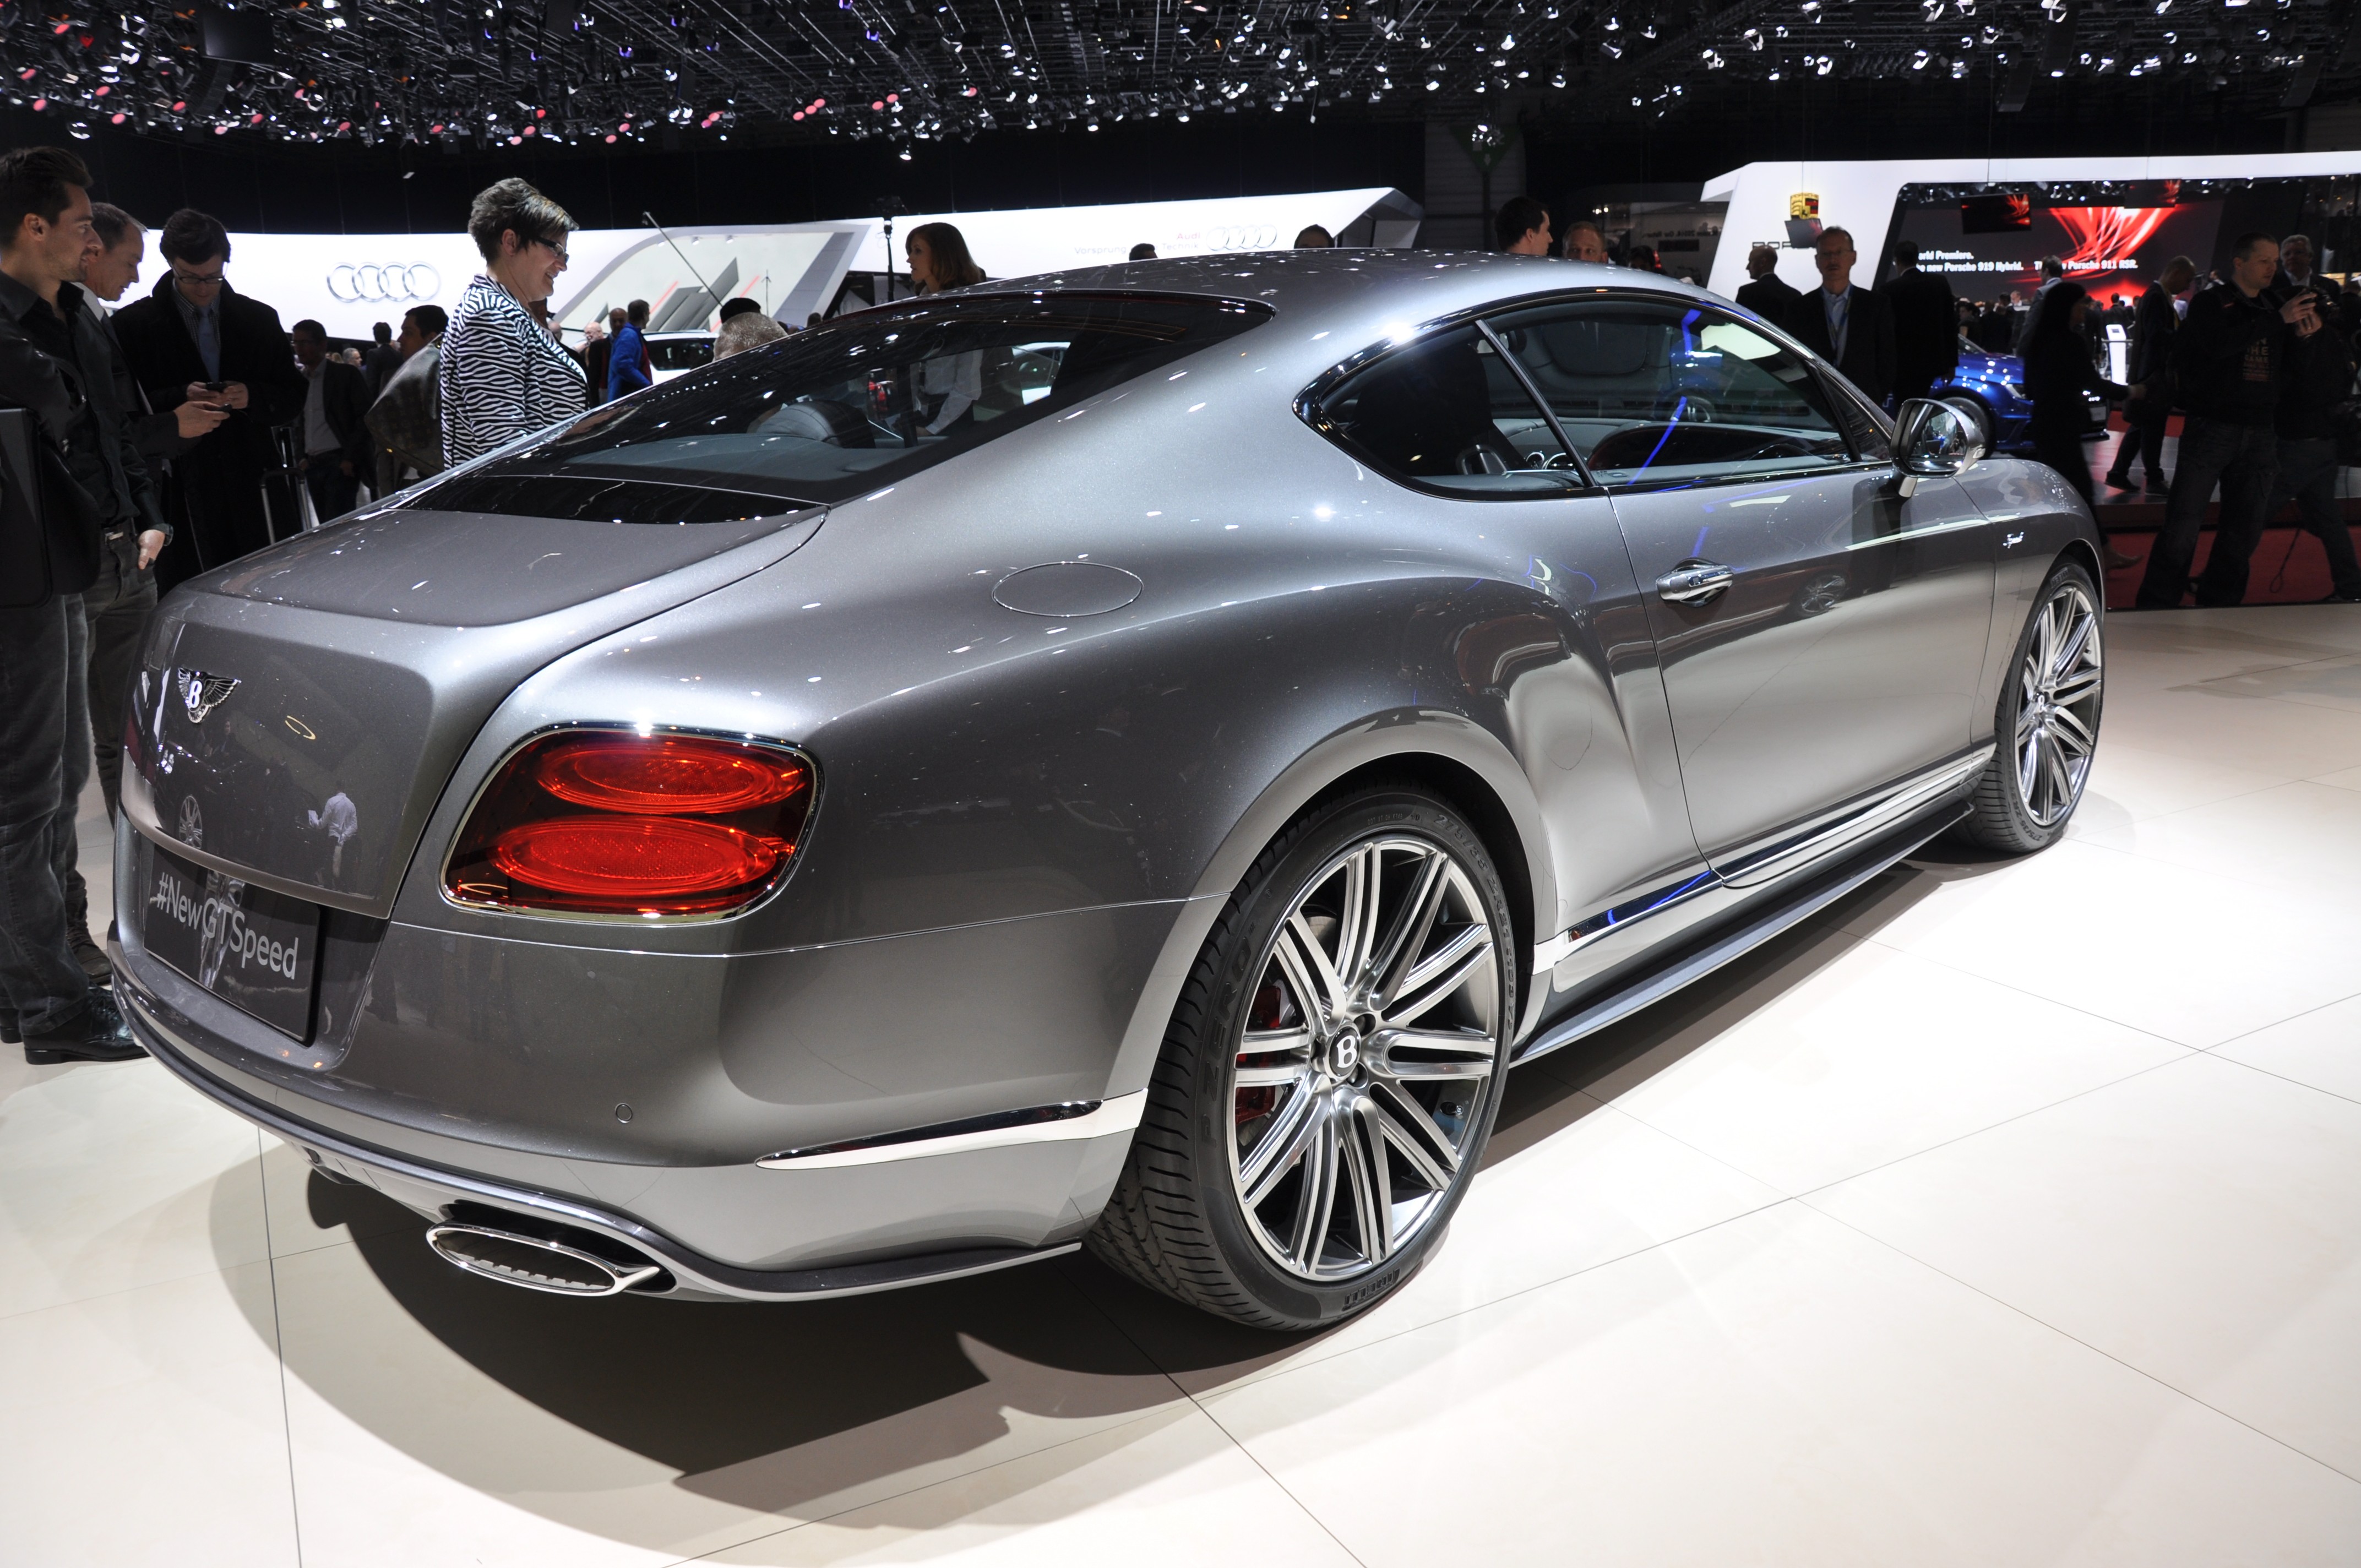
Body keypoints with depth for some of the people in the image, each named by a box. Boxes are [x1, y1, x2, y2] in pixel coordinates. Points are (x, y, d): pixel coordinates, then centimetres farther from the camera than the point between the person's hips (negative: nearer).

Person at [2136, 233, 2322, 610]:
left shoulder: (2276, 310, 18)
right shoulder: (2210, 303, 1)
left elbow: (2285, 368, 19)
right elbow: (2220, 345, -18)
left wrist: (2303, 335, 1)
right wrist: (2279, 321, -17)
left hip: (2259, 435, 6)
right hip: (2211, 429, -6)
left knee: (2243, 529, 6)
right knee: (2183, 525, -8)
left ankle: (2219, 605, 15)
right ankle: (2157, 606, -3)